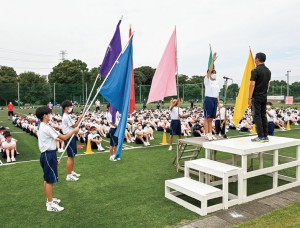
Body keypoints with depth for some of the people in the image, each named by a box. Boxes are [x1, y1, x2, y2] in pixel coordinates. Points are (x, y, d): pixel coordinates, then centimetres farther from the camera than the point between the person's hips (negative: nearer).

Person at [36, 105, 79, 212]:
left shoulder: (41, 127, 12)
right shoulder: (46, 128, -19)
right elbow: (63, 137, -21)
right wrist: (74, 131, -6)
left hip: (46, 154, 10)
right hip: (49, 155, -10)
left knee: (47, 179, 18)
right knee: (50, 180, -3)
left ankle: (49, 199, 30)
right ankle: (50, 204, 4)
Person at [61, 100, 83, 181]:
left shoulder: (67, 116, 15)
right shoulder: (66, 117, -17)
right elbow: (74, 126, -16)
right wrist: (80, 118, -11)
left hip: (71, 137, 11)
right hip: (69, 137, -11)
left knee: (72, 156, 18)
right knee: (70, 156, -6)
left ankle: (72, 171, 29)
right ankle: (69, 175, 0)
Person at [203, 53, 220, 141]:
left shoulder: (216, 82, 17)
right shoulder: (207, 80, -2)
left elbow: (217, 93, 17)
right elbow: (209, 70, -18)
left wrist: (218, 103, 12)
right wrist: (213, 61, -26)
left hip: (215, 100, 6)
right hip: (208, 99, -6)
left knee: (211, 118, 9)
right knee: (207, 118, -4)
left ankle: (210, 134, 12)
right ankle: (206, 134, -2)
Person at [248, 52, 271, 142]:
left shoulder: (255, 71, -13)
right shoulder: (268, 71, 11)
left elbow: (252, 85, -17)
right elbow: (268, 84, 16)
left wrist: (249, 98, -15)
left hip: (256, 97, -7)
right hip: (264, 97, 7)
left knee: (257, 116, -3)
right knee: (263, 115, 10)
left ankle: (260, 136, -4)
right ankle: (265, 136, 13)